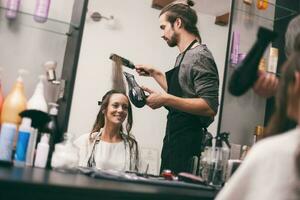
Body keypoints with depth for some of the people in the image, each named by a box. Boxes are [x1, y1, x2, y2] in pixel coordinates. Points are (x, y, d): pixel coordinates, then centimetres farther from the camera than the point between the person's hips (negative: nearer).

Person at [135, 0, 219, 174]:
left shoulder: (200, 56, -14)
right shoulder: (183, 56, 15)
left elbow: (210, 107, -22)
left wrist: (166, 99, -25)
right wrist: (155, 73, 24)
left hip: (188, 144, -9)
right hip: (174, 138, 9)